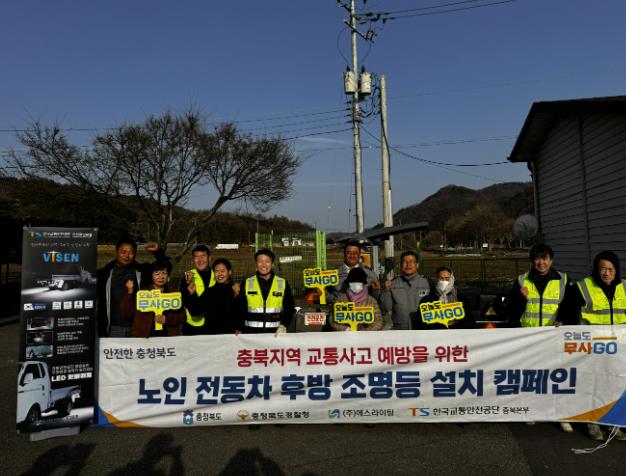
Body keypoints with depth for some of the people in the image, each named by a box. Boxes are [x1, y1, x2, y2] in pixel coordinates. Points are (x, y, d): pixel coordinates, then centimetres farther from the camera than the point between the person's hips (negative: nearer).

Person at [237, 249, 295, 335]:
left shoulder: (283, 283, 4)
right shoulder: (246, 283, 5)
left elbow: (289, 307, 7)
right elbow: (240, 309, 8)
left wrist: (284, 326, -7)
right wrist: (239, 329, -1)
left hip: (275, 333, 0)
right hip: (251, 333, 0)